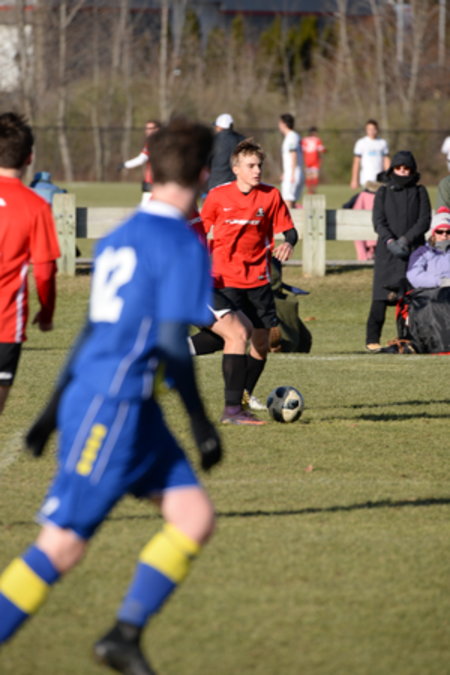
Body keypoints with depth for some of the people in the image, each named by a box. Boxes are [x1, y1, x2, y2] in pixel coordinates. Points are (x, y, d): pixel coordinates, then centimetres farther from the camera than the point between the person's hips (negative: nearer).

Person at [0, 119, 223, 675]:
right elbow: (172, 341, -19)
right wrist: (200, 421, -11)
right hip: (113, 408, -9)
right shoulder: (183, 247, -12)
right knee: (63, 545, -8)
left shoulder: (119, 238, 14)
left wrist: (55, 407, 26)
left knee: (195, 517, 6)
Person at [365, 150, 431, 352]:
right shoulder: (383, 192, 12)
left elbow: (424, 221, 2)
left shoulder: (419, 192, 11)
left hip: (414, 250, 0)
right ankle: (372, 339, -6)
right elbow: (378, 221, 3)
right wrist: (390, 241, -14)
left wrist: (405, 239, -12)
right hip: (387, 252, 0)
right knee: (382, 296, -8)